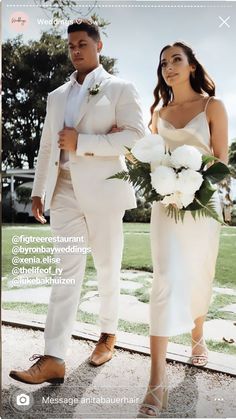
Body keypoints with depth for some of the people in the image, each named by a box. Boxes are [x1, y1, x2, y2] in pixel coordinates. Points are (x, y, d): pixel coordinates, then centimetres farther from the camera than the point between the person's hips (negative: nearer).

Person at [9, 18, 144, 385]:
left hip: (102, 190, -3)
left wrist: (81, 142, -13)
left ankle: (108, 334, 29)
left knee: (108, 268, 8)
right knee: (66, 272, -1)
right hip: (65, 191, 4)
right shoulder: (57, 96, 19)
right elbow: (46, 146, 18)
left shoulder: (120, 89, 4)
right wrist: (38, 190, 12)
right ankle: (53, 359, -1)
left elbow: (136, 136, -11)